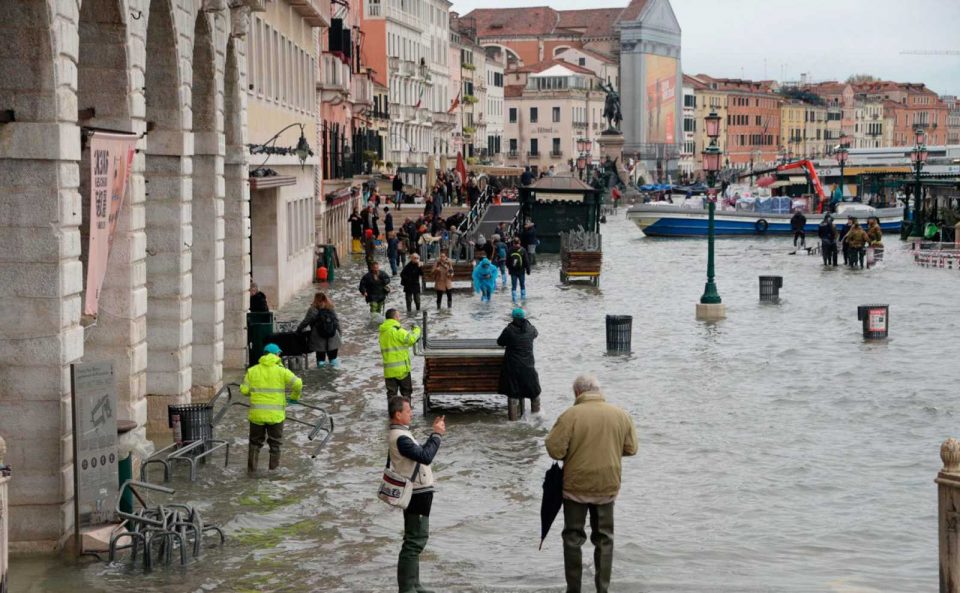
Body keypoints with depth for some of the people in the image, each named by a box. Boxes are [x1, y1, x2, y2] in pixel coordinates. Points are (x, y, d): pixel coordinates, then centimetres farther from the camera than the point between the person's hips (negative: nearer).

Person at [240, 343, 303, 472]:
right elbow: (298, 384, -13)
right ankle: (274, 467, 16)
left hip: (256, 414, 2)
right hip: (276, 414, -2)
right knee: (275, 442, 13)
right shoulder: (281, 371, -5)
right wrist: (294, 397, 6)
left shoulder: (252, 371, 2)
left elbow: (244, 390, -1)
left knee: (255, 441, 15)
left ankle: (252, 467, 12)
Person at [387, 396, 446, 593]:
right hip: (417, 495, -11)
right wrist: (437, 435, -17)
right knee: (414, 541, -7)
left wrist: (435, 433, 7)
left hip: (417, 493, 11)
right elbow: (426, 456, -28)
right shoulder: (400, 438, -22)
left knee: (417, 539, 18)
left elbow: (420, 451, 17)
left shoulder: (399, 434, 12)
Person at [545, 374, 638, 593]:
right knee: (604, 539, 16)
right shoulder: (621, 415, -3)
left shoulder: (570, 415, -15)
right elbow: (631, 448, 5)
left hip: (576, 486, -3)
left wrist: (573, 450, 4)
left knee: (573, 538, 11)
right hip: (607, 487, 3)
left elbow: (554, 450, -16)